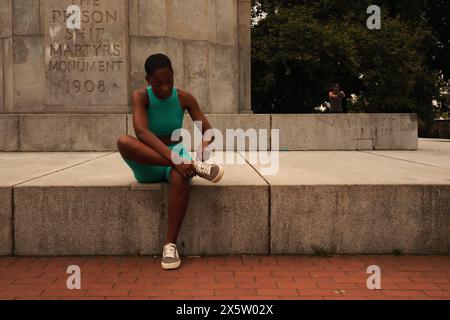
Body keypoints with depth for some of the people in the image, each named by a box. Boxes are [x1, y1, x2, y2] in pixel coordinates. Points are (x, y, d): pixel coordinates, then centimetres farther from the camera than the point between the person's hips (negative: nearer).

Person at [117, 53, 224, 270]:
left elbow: (209, 131, -4)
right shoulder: (140, 96, -9)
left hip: (177, 157, 1)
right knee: (123, 142, -34)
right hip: (148, 166, 0)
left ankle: (171, 244, -29)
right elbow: (141, 132, -27)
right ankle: (192, 164, -38)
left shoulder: (184, 97, -2)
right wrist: (173, 157, -40)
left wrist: (203, 146, -29)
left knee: (180, 177, -39)